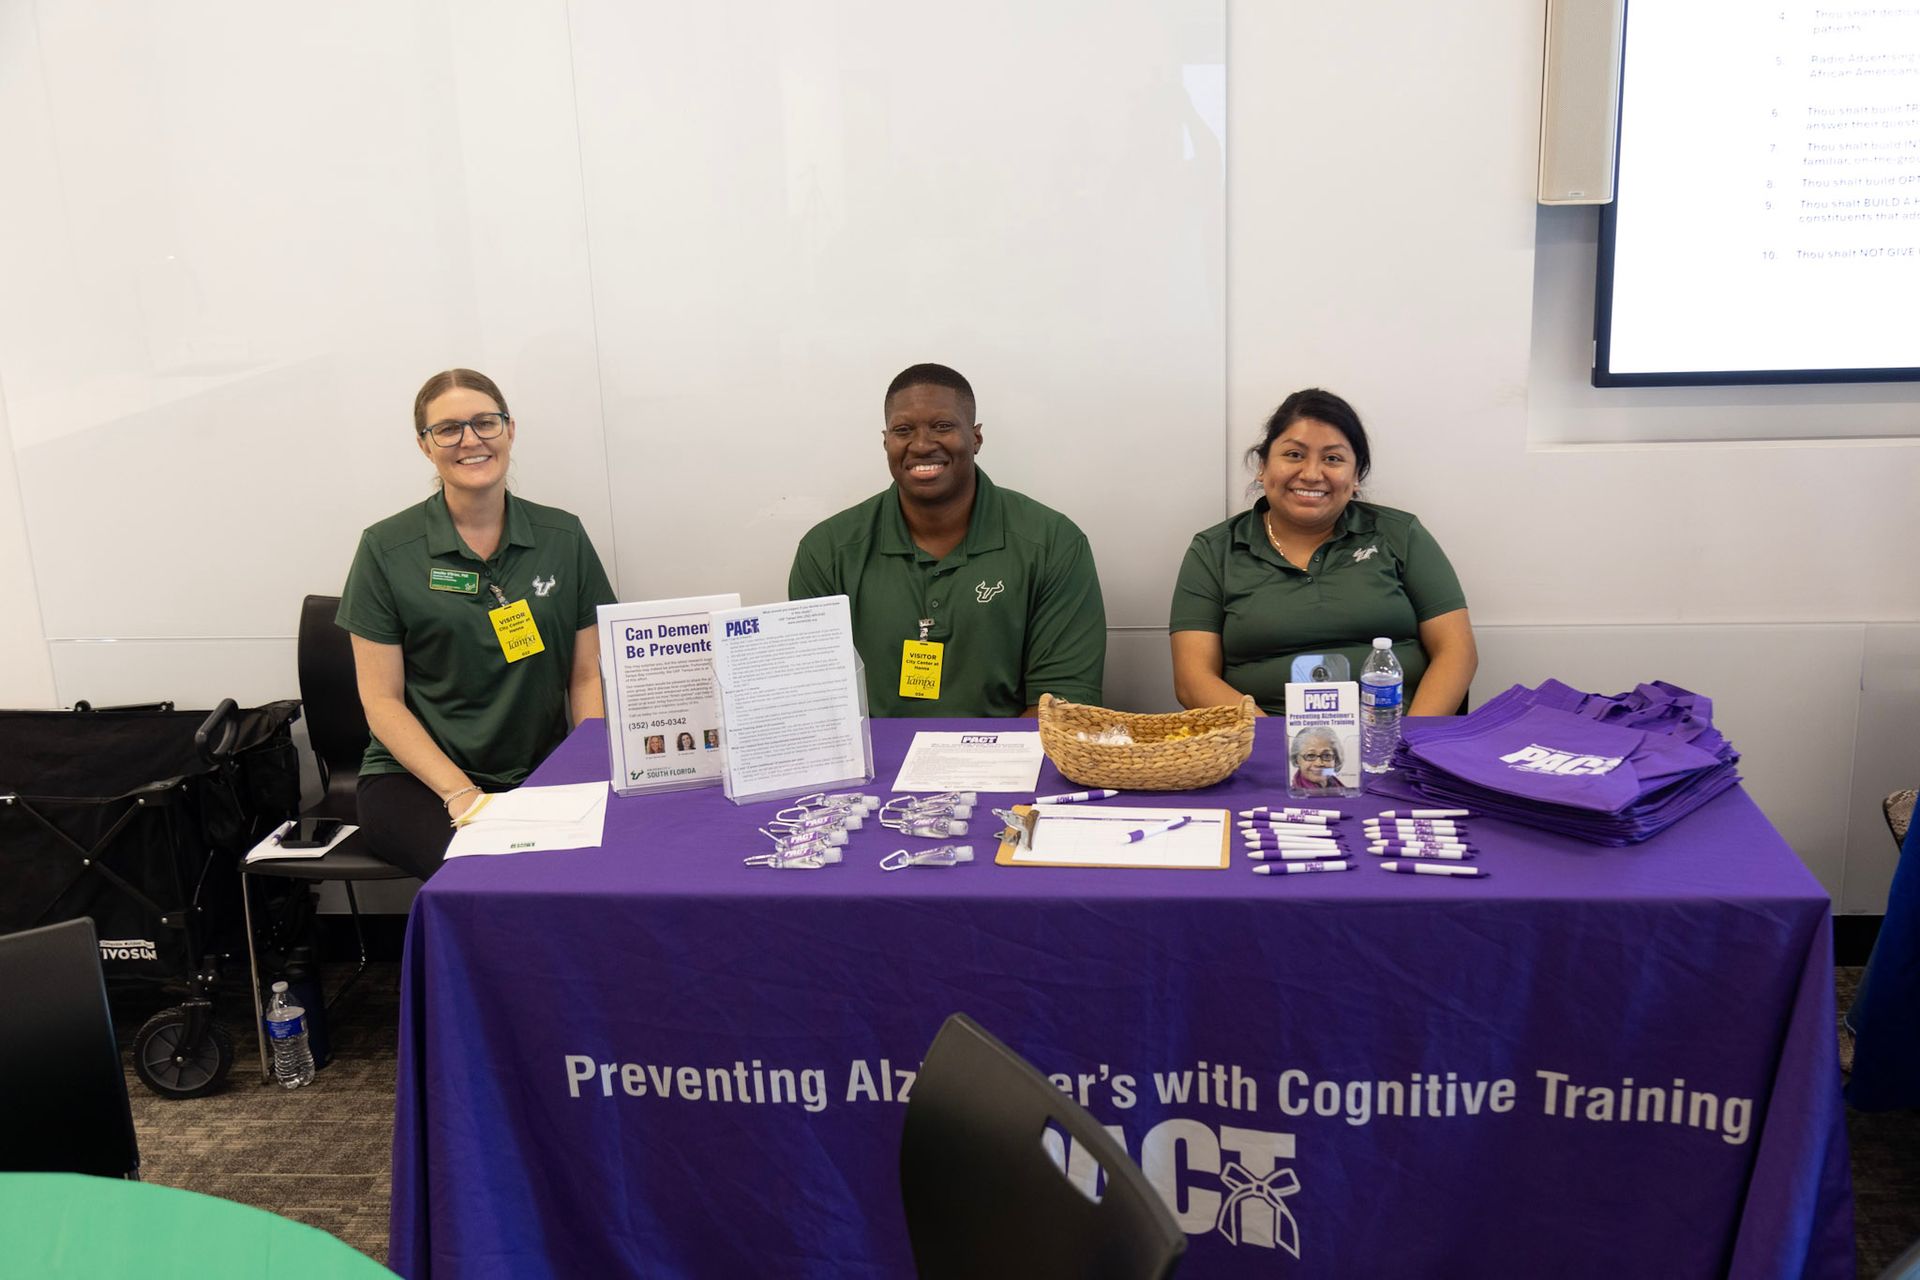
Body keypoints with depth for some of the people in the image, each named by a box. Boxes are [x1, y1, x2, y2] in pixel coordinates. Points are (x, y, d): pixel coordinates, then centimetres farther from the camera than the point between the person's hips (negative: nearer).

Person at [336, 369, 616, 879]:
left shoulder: (564, 537, 7)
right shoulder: (386, 550, 0)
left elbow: (588, 676, 8)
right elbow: (382, 701, -1)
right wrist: (460, 792, -14)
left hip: (541, 775, 3)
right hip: (414, 777, -2)